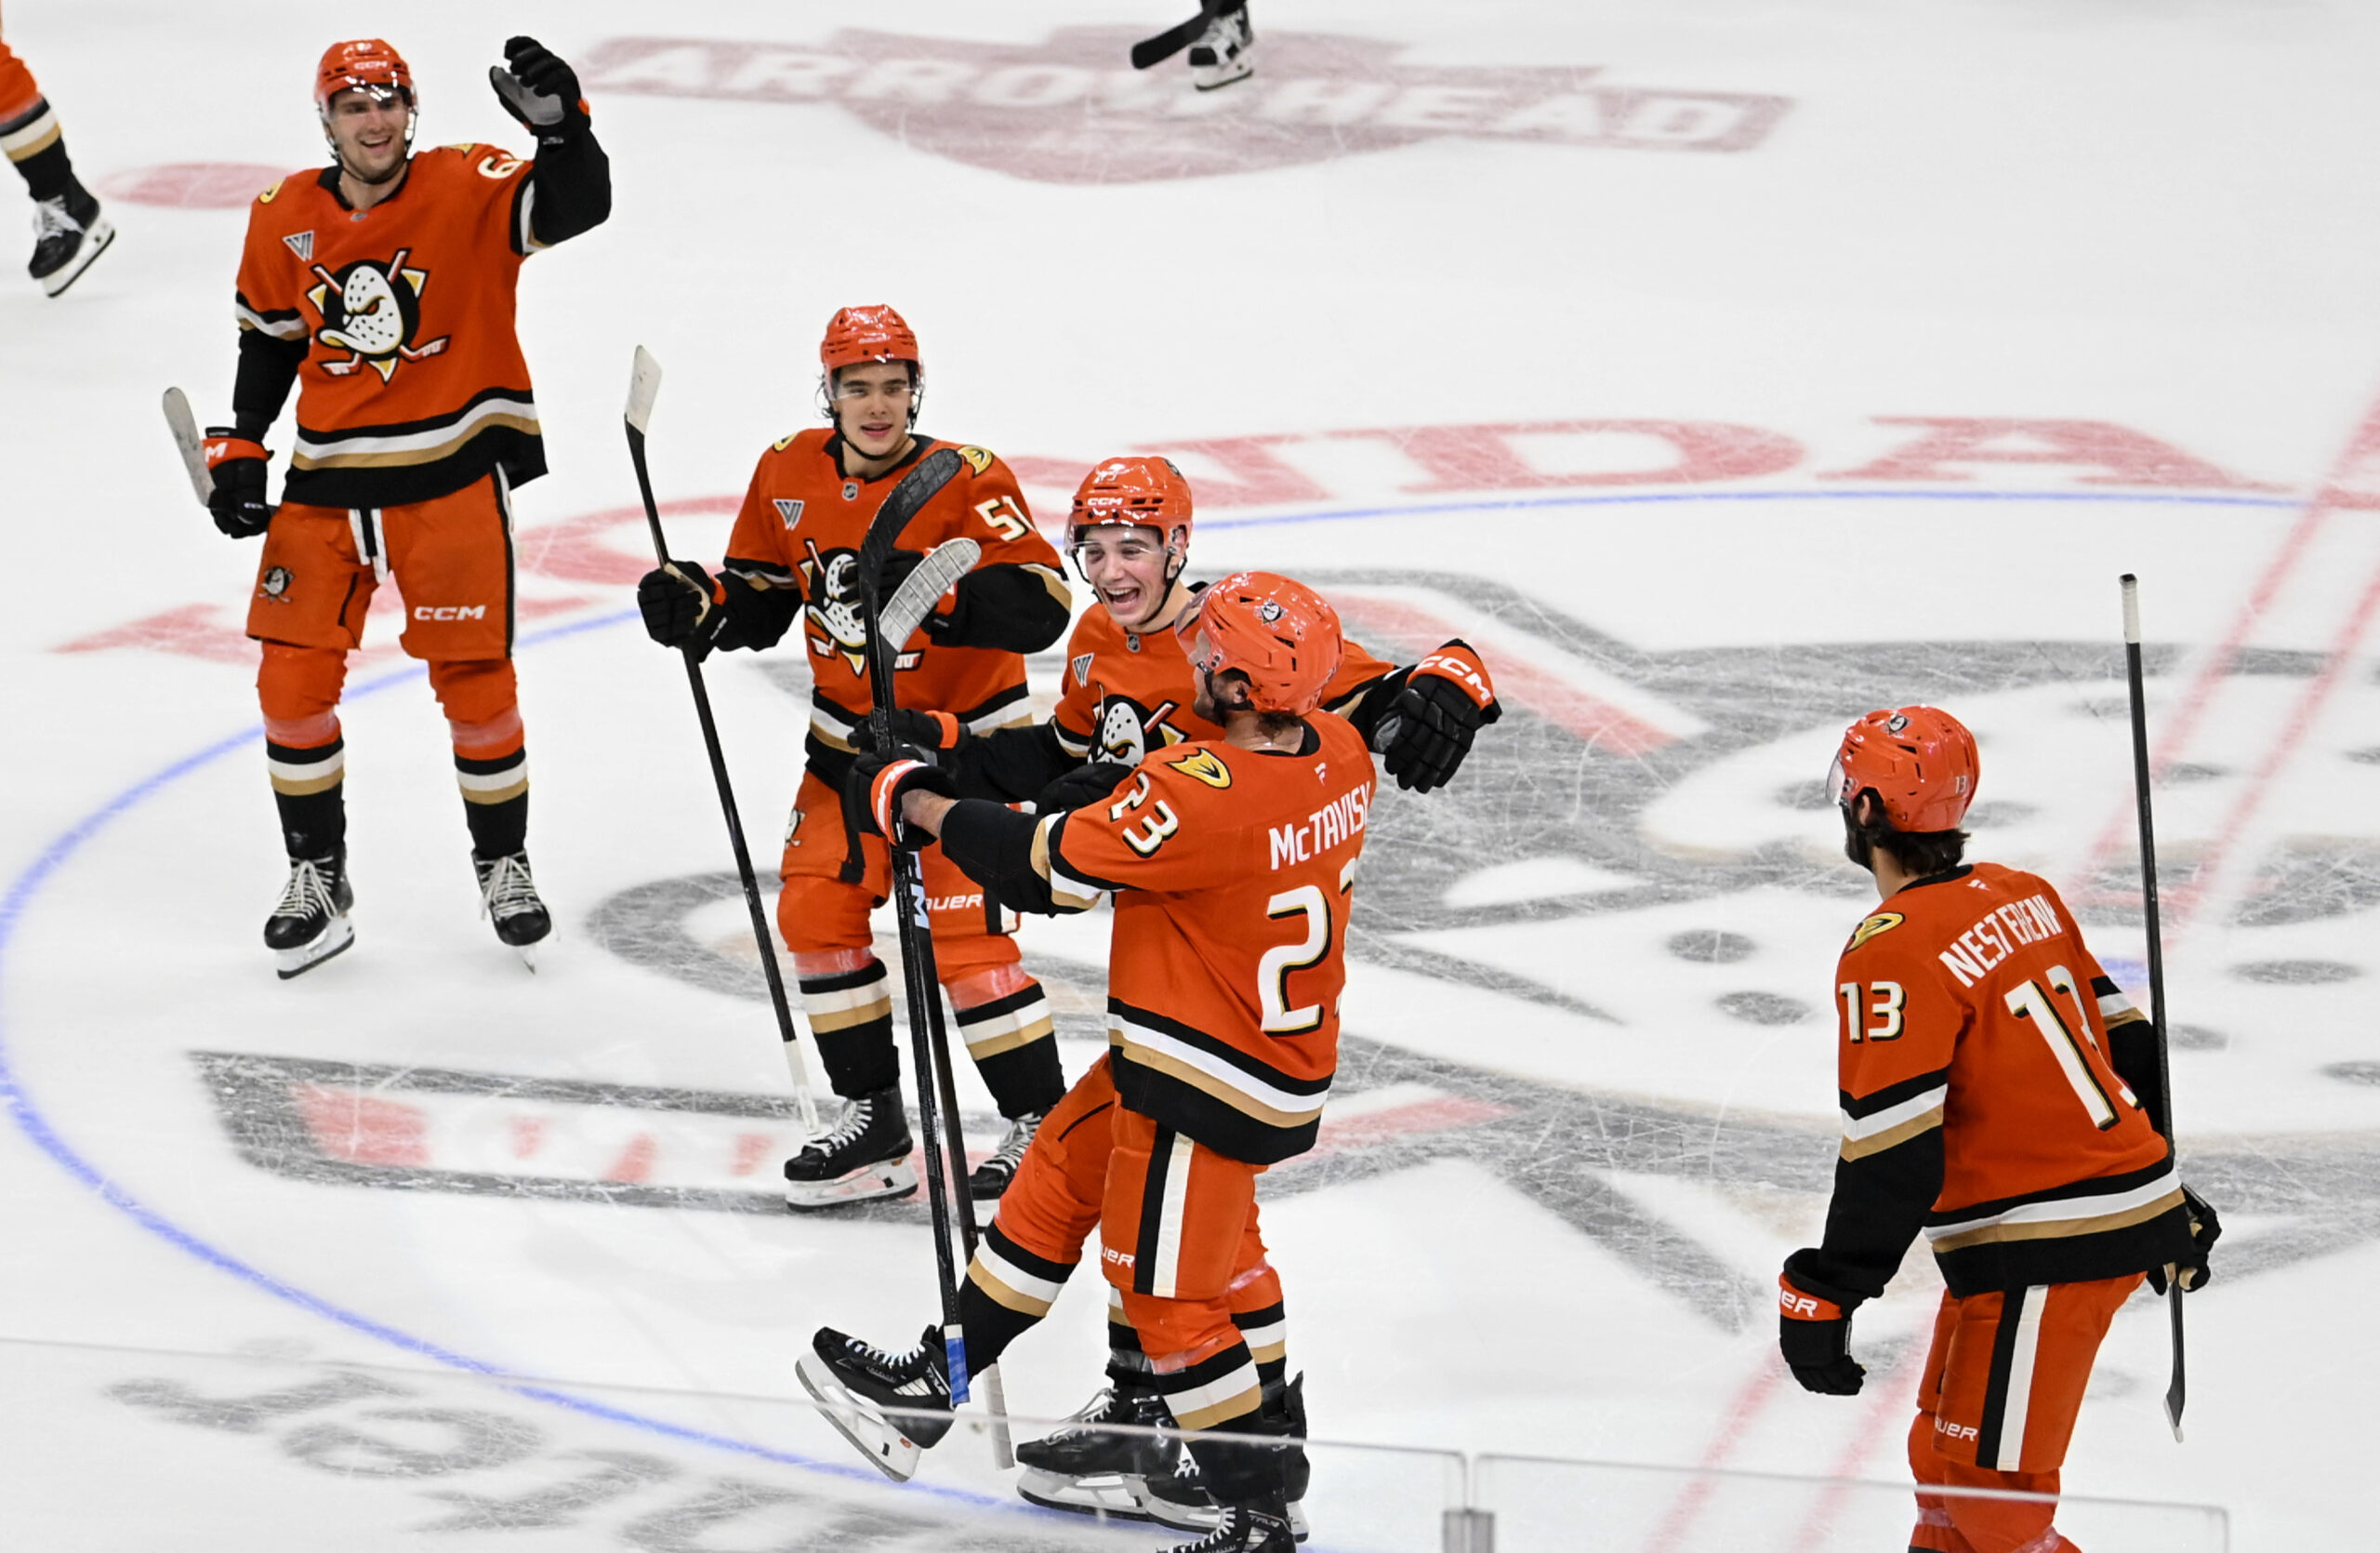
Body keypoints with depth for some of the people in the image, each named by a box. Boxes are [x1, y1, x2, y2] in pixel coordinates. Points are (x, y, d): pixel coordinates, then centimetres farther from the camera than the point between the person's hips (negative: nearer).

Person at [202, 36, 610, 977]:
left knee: (473, 678, 2)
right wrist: (240, 449, 6)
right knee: (295, 679, 1)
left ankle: (502, 862, 22)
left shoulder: (470, 191, -11)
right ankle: (317, 874, 16)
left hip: (452, 475, -3)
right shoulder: (285, 220, 1)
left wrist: (560, 124, -42)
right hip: (326, 484, 3)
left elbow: (577, 206, -25)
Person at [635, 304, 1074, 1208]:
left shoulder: (967, 482, -21)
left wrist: (931, 591, -43)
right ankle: (873, 1121, 17)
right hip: (848, 740, 6)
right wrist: (698, 603, -13)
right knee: (816, 912, 3)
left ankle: (1041, 1123, 2)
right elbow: (762, 598, 8)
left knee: (961, 937, -12)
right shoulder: (790, 475, -3)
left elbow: (1041, 605, -29)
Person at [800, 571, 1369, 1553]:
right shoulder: (1337, 754, -6)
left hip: (1203, 1083, -9)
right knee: (1059, 1185, 21)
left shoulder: (1204, 791, -32)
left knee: (1167, 1288, 4)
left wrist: (916, 803, -8)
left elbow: (1045, 865, -22)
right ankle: (935, 1385, 32)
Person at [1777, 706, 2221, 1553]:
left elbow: (1894, 1155, -21)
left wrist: (1825, 1292, -14)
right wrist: (2161, 1193, 27)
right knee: (1942, 1456, 21)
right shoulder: (2022, 897, 9)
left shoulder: (1893, 954, -18)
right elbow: (2120, 1035, 17)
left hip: (2044, 1259, -9)